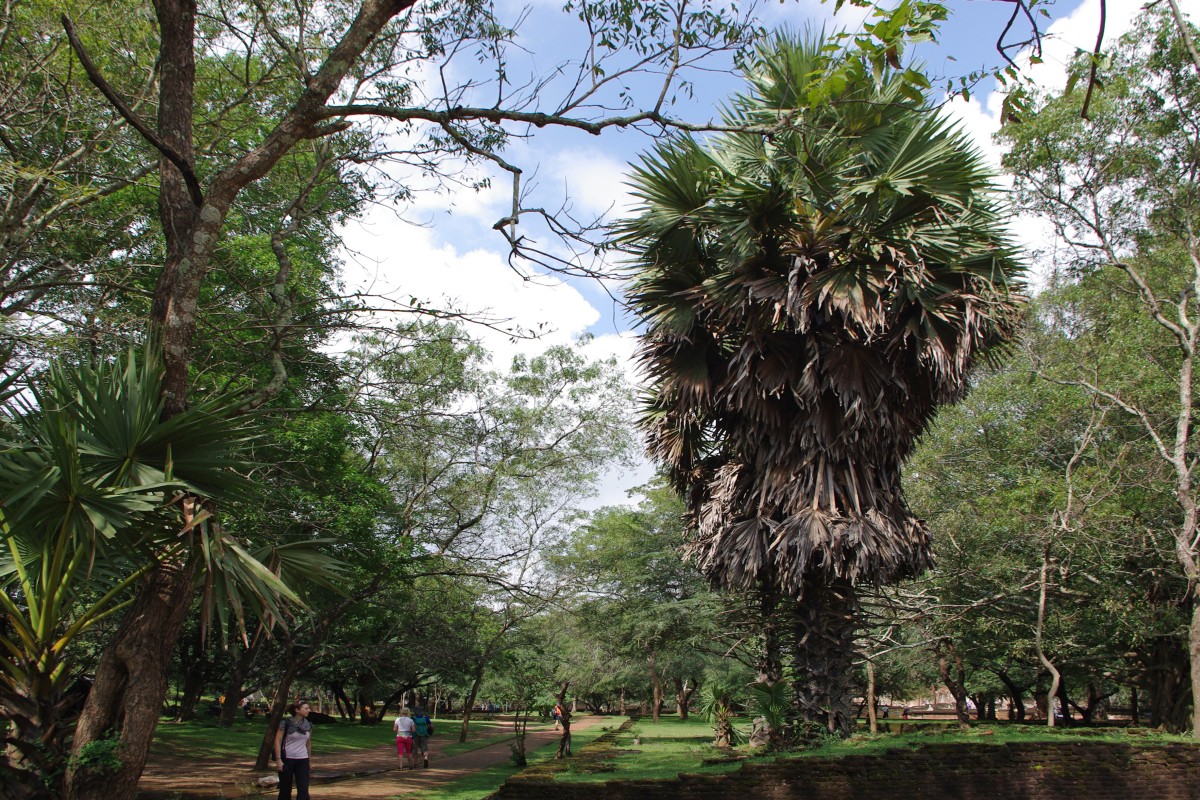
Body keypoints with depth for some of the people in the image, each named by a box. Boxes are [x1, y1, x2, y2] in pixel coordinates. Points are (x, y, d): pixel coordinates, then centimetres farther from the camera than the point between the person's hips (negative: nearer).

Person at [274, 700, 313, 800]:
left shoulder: (308, 725, 4)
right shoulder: (286, 723, -10)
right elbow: (278, 741, -9)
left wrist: (309, 757, 15)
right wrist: (278, 759, -14)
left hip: (302, 760, 4)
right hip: (287, 759, -3)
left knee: (303, 789, -5)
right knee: (285, 789, 7)